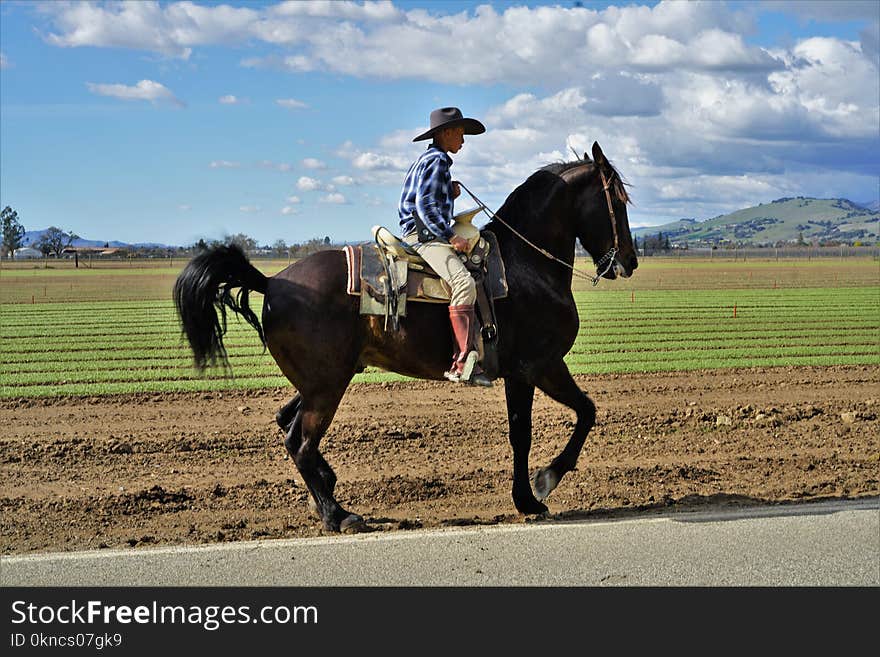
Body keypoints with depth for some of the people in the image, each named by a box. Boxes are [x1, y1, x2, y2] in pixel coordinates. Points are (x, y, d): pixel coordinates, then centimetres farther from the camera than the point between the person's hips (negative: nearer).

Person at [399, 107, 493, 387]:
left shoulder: (429, 160, 25)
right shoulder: (436, 160, -7)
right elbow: (425, 205, -18)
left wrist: (450, 194, 11)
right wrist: (450, 236, -20)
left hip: (428, 235, 11)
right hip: (425, 235, -11)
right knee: (464, 282, -30)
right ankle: (462, 362, -40)